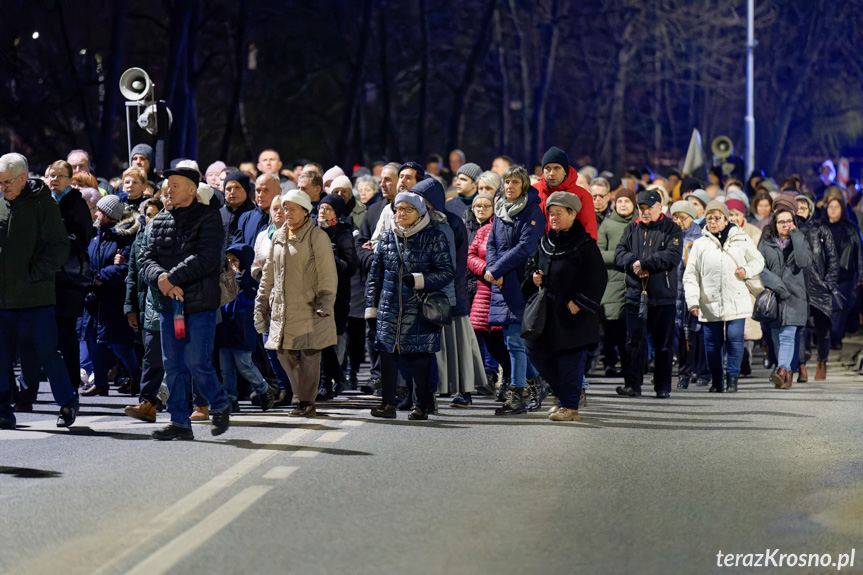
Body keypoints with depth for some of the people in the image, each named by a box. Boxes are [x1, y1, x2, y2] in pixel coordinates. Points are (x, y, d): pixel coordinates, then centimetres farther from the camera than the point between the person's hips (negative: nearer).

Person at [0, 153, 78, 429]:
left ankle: (68, 403, 18)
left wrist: (34, 274, -12)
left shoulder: (43, 204, -4)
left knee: (46, 353, 0)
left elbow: (60, 248, -7)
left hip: (36, 296, -5)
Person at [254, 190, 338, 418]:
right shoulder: (278, 237, 13)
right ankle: (301, 397, 18)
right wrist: (261, 307, 17)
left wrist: (324, 308, -16)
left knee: (309, 355, -3)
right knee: (285, 354, 5)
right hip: (281, 309, 6)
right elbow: (268, 274, 20)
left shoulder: (317, 237, -6)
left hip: (308, 309, -6)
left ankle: (307, 402, 6)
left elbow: (328, 276, -8)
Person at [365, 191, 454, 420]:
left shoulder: (434, 237, -1)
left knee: (420, 356, 0)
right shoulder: (387, 237, 11)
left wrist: (419, 280, -17)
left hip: (420, 308, -3)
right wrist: (371, 307, 12)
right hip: (389, 308, 4)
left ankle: (422, 405, 12)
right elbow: (375, 274, 16)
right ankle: (388, 403, 5)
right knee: (387, 353, -1)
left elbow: (447, 272, -3)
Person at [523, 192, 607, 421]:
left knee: (570, 359, -5)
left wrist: (578, 303, -15)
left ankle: (570, 406, 3)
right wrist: (533, 278, 2)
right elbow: (531, 265, 25)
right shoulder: (546, 243, 12)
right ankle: (565, 393, 22)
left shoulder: (585, 245, -7)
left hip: (572, 314, -7)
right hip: (548, 311, 7)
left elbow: (597, 278, -10)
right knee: (536, 353, 6)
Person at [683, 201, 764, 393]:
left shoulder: (741, 240, 9)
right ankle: (716, 381, 15)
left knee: (735, 338, -11)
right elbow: (690, 276, 6)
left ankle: (732, 378, 1)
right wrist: (692, 301, -6)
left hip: (736, 302, -1)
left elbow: (758, 261, 20)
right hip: (710, 304, 1)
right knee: (712, 343, 2)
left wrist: (747, 271, -2)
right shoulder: (700, 244, 8)